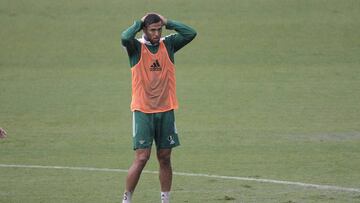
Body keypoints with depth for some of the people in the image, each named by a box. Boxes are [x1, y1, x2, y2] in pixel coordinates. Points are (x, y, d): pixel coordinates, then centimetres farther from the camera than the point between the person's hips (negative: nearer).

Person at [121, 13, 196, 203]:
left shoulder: (168, 44, 6)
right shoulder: (136, 47, -3)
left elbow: (190, 33, -6)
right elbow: (125, 38, -25)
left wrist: (167, 22, -3)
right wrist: (139, 23, -10)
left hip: (165, 110, 4)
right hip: (142, 111, -4)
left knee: (165, 158, 8)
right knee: (141, 158, -9)